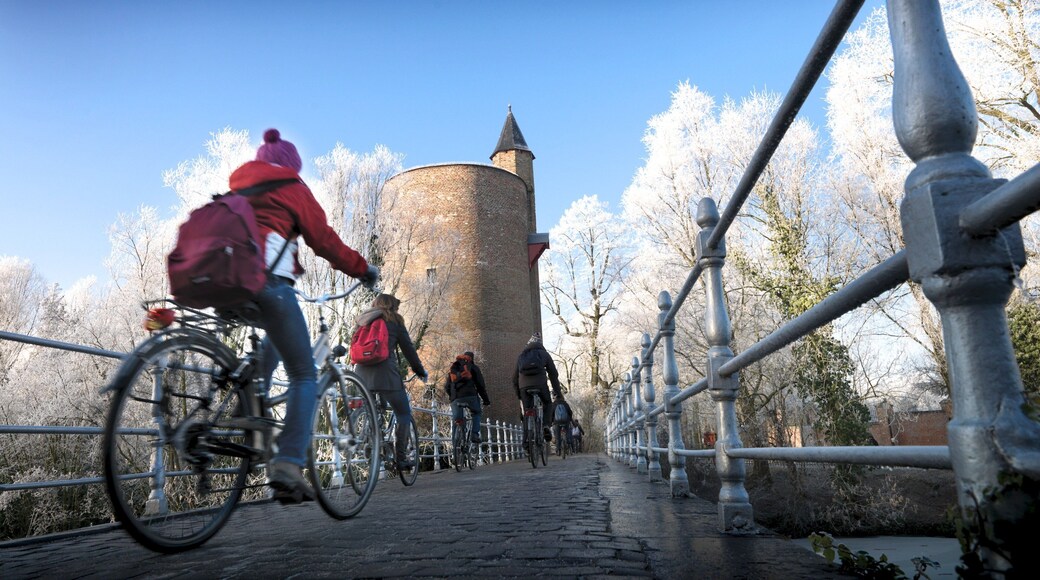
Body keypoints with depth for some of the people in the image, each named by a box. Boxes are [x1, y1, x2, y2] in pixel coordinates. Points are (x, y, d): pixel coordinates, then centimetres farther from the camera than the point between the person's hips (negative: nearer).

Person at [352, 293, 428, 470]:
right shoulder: (394, 321, 6)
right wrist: (420, 371, 18)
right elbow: (408, 349, 7)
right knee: (403, 413, 6)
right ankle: (401, 458, 3)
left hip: (361, 374, 5)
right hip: (385, 373, -5)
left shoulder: (361, 320, 20)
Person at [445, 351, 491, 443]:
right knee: (476, 413, 18)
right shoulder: (473, 367, 15)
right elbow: (480, 385, 9)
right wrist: (486, 399, 15)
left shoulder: (453, 368, 26)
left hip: (456, 398, 2)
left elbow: (446, 387, 20)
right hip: (470, 395, -2)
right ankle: (474, 434, 0)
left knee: (456, 419, 12)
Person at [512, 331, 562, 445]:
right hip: (540, 384, -2)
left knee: (527, 413, 10)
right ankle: (546, 426, -1)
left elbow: (515, 377, 24)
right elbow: (553, 373, 14)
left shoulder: (521, 356, 25)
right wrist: (557, 391, 18)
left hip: (524, 386, 2)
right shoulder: (544, 354, 18)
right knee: (547, 404, 22)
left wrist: (518, 393, 29)